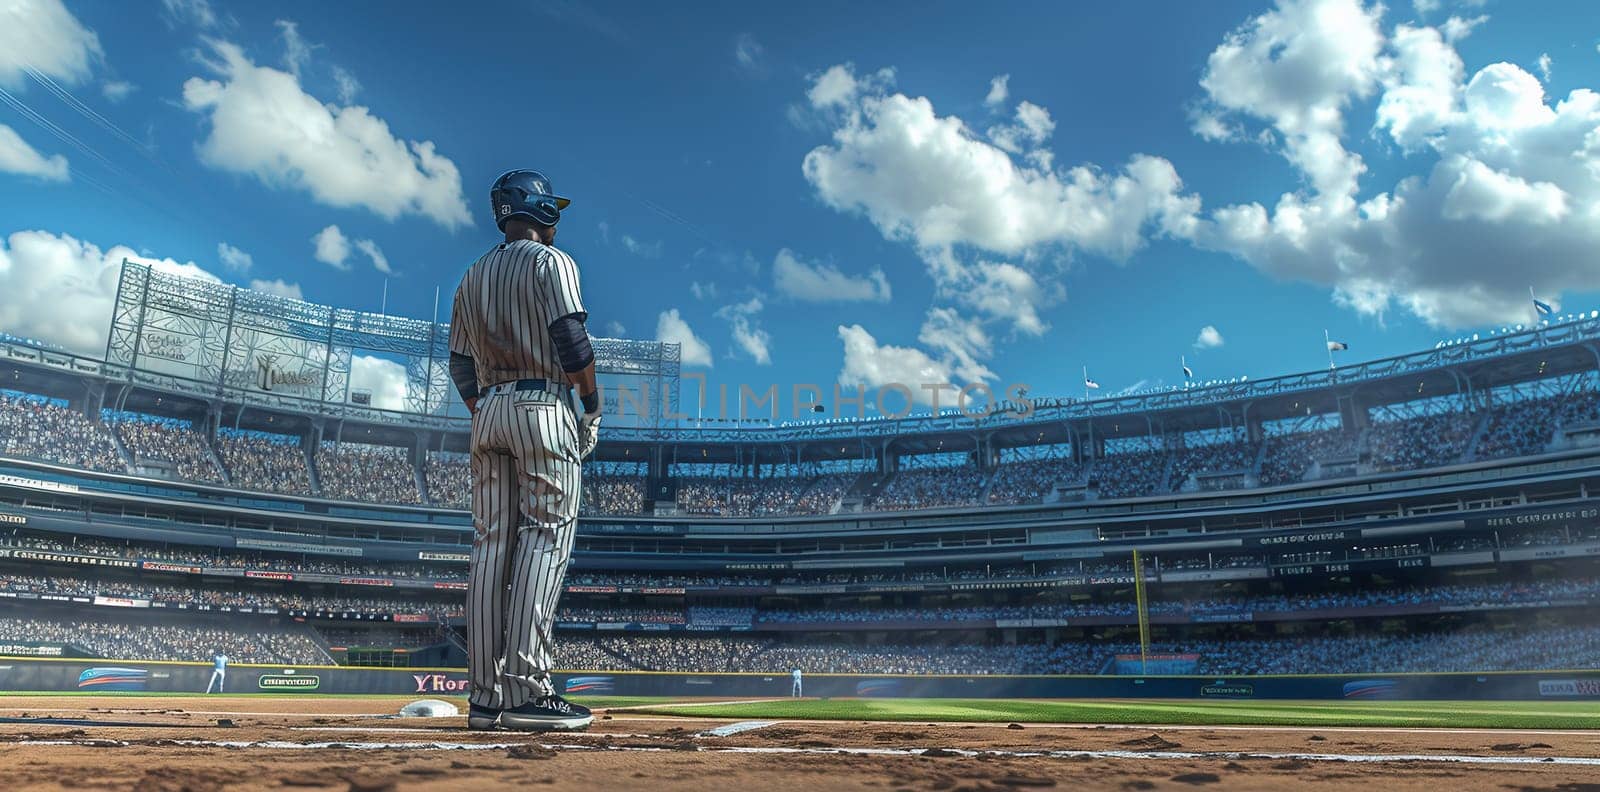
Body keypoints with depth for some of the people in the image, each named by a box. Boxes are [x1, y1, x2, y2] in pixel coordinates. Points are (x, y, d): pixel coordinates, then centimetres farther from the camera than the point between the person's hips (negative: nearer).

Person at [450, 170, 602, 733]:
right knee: (545, 538, -9)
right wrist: (593, 403, -5)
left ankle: (486, 697, 2)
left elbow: (460, 364, 18)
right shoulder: (550, 261, 1)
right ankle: (528, 691, -16)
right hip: (542, 406, -7)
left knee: (491, 545, 3)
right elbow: (570, 336, -12)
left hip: (488, 412, 7)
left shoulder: (473, 276, 21)